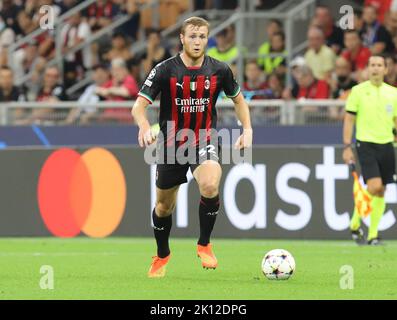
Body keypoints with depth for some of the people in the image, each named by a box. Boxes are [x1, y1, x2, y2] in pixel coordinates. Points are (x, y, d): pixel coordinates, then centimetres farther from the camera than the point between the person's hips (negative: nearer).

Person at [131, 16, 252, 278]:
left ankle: (204, 244, -8)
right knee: (164, 205, 12)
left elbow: (238, 99, 13)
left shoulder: (219, 70, -5)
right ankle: (162, 255, 42)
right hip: (171, 144, 0)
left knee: (210, 185, -31)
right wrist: (144, 126, -36)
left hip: (204, 143, 0)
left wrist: (247, 130, 0)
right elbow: (139, 106, -15)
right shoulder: (165, 70, -12)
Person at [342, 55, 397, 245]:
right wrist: (347, 147, -7)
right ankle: (355, 224, 2)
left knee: (381, 192, 4)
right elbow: (349, 119, -1)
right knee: (374, 186, -18)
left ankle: (373, 235, 11)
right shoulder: (358, 91, -2)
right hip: (366, 144, -4)